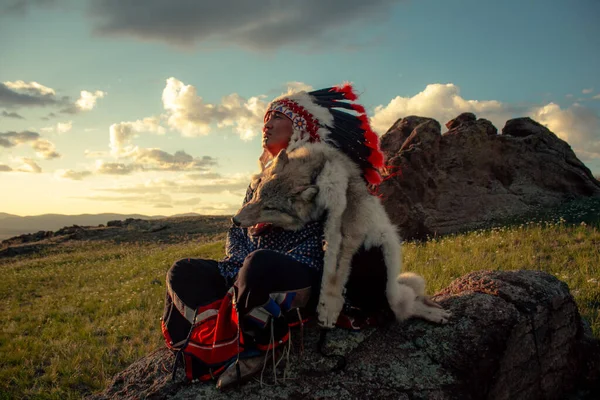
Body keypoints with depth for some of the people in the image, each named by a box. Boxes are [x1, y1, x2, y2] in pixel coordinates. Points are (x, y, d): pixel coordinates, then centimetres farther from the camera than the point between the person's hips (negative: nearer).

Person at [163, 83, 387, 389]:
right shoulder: (264, 176, 19)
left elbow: (319, 239, -11)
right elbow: (236, 230, 14)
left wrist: (257, 268, -20)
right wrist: (242, 268, -8)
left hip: (303, 281, -7)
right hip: (259, 272, 7)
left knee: (260, 264, -38)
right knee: (182, 273, -9)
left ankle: (258, 345, -16)